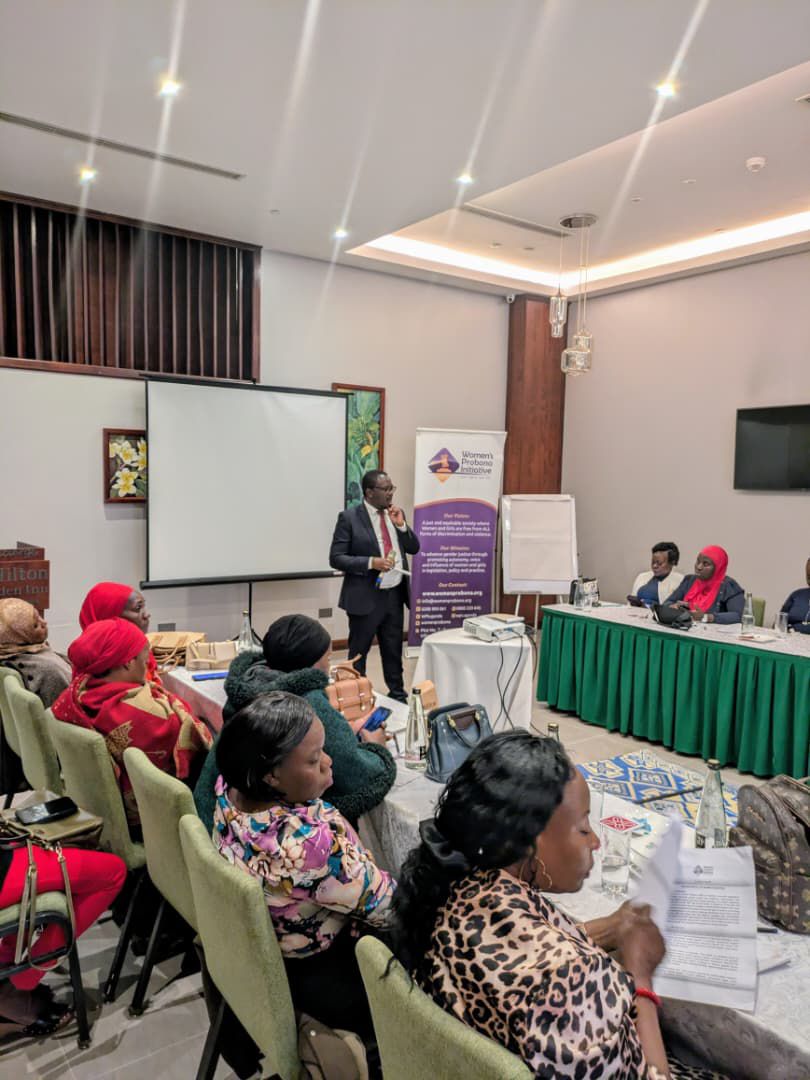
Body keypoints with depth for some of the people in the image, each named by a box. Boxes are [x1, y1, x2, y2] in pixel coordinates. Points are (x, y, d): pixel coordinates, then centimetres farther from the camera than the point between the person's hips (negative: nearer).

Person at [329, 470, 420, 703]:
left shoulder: (396, 514, 8)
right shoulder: (349, 517, -10)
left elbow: (414, 548, 9)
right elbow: (336, 558, -12)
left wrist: (401, 525, -7)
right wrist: (371, 562, -23)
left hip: (395, 594, 6)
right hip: (366, 597, -5)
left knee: (394, 650, 17)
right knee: (358, 653, 6)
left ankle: (398, 696, 30)